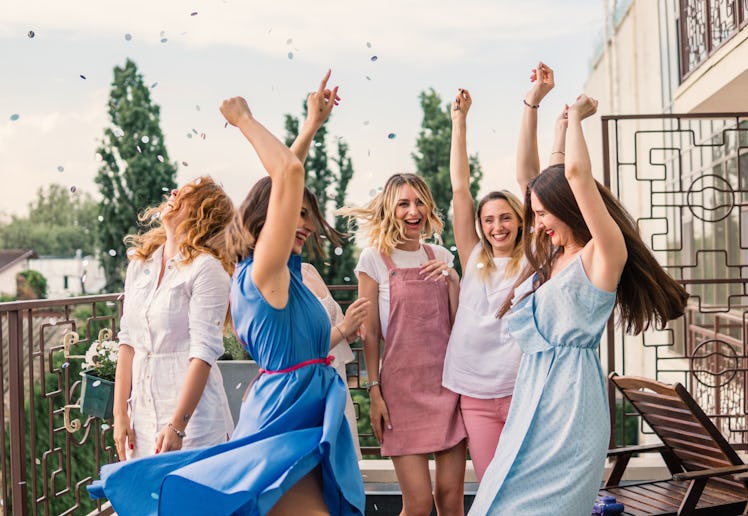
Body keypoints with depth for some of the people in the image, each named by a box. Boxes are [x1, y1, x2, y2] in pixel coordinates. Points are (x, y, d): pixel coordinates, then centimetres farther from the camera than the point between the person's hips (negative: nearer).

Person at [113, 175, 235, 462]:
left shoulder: (207, 269, -10)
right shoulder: (140, 263, 10)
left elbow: (204, 352, -14)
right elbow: (127, 341, 9)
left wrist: (177, 426, -18)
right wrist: (120, 413, 4)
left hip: (192, 417, -5)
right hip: (142, 413, 6)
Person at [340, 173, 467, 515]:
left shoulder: (440, 257, 12)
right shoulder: (374, 258, 1)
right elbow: (370, 332, 0)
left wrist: (451, 280, -6)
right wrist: (374, 391, -4)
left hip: (448, 381, 4)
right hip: (402, 385, -3)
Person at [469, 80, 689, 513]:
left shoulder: (605, 255, -9)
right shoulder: (552, 256, 13)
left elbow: (577, 172, -19)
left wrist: (575, 117, -3)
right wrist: (531, 105, 15)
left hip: (570, 394, -8)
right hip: (532, 395, 8)